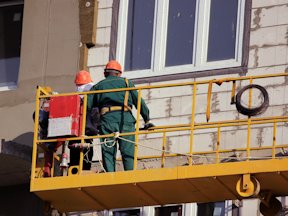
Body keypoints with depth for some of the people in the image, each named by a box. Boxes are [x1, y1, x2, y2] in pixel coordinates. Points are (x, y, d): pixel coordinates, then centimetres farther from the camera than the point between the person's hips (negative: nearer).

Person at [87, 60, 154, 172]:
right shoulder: (126, 82, 21)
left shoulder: (98, 86, 22)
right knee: (128, 152, -3)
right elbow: (139, 101, 13)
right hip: (125, 117, 0)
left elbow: (87, 105, 11)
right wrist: (147, 120, 13)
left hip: (107, 118, 0)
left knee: (108, 153, -2)